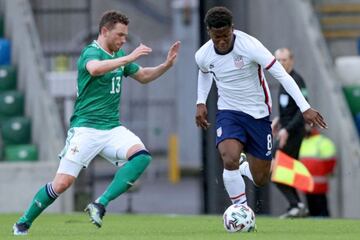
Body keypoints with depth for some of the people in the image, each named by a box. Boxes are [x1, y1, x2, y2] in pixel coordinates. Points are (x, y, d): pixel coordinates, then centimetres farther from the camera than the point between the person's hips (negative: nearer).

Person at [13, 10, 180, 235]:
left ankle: (100, 205, -21)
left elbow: (143, 76, 28)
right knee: (62, 183, -11)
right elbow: (95, 68, -37)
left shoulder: (119, 55, 14)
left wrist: (167, 64, 13)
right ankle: (23, 223, 9)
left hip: (112, 128, 7)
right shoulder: (91, 52, -11)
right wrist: (129, 58, -36)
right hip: (86, 129, -7)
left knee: (142, 156, -21)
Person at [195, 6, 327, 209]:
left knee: (261, 180, 5)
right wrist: (201, 103, 5)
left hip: (258, 114, -1)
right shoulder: (203, 56, -10)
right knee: (230, 159, -30)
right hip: (229, 113, 1)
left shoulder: (250, 46, -24)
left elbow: (282, 75, -22)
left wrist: (305, 108, -28)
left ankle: (243, 168, 42)